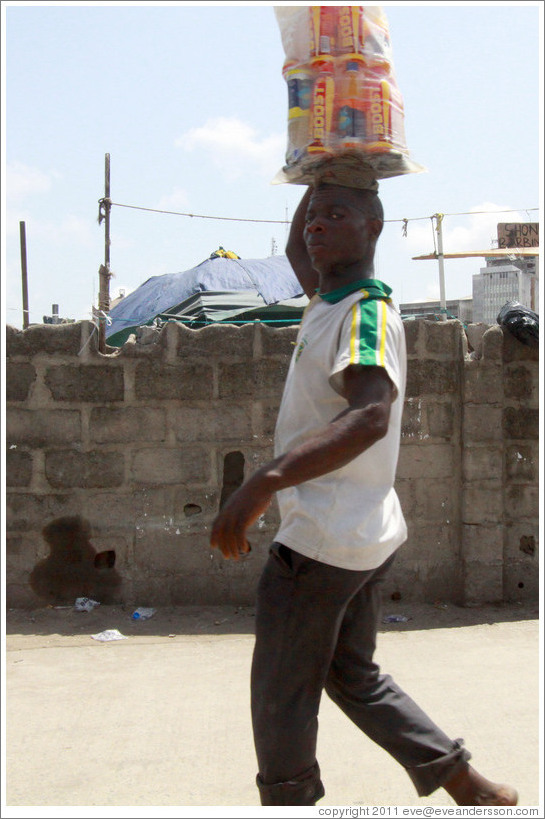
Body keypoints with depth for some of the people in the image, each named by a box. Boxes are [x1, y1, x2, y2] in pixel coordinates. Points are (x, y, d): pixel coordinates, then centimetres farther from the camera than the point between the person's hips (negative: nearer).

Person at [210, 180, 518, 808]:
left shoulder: (366, 312, -16)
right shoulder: (330, 299, 13)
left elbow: (370, 416, -33)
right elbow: (296, 249, 35)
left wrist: (266, 481, -43)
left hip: (322, 541, -10)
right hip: (363, 539, 10)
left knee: (282, 694, 2)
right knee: (354, 679, 19)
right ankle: (472, 789, 23)